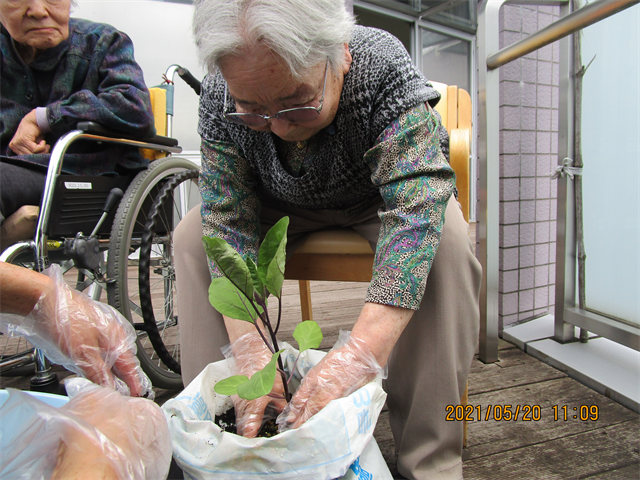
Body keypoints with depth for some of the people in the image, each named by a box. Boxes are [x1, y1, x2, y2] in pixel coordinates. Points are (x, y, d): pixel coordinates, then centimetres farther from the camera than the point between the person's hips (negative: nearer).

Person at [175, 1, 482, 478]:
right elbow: (227, 221, -27)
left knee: (447, 234, -32)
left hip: (375, 203, -1)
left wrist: (363, 351, -53)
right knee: (194, 236, -19)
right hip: (280, 208, 3)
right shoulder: (219, 97, -23)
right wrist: (249, 348, -39)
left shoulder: (386, 67, -31)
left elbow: (416, 209, -42)